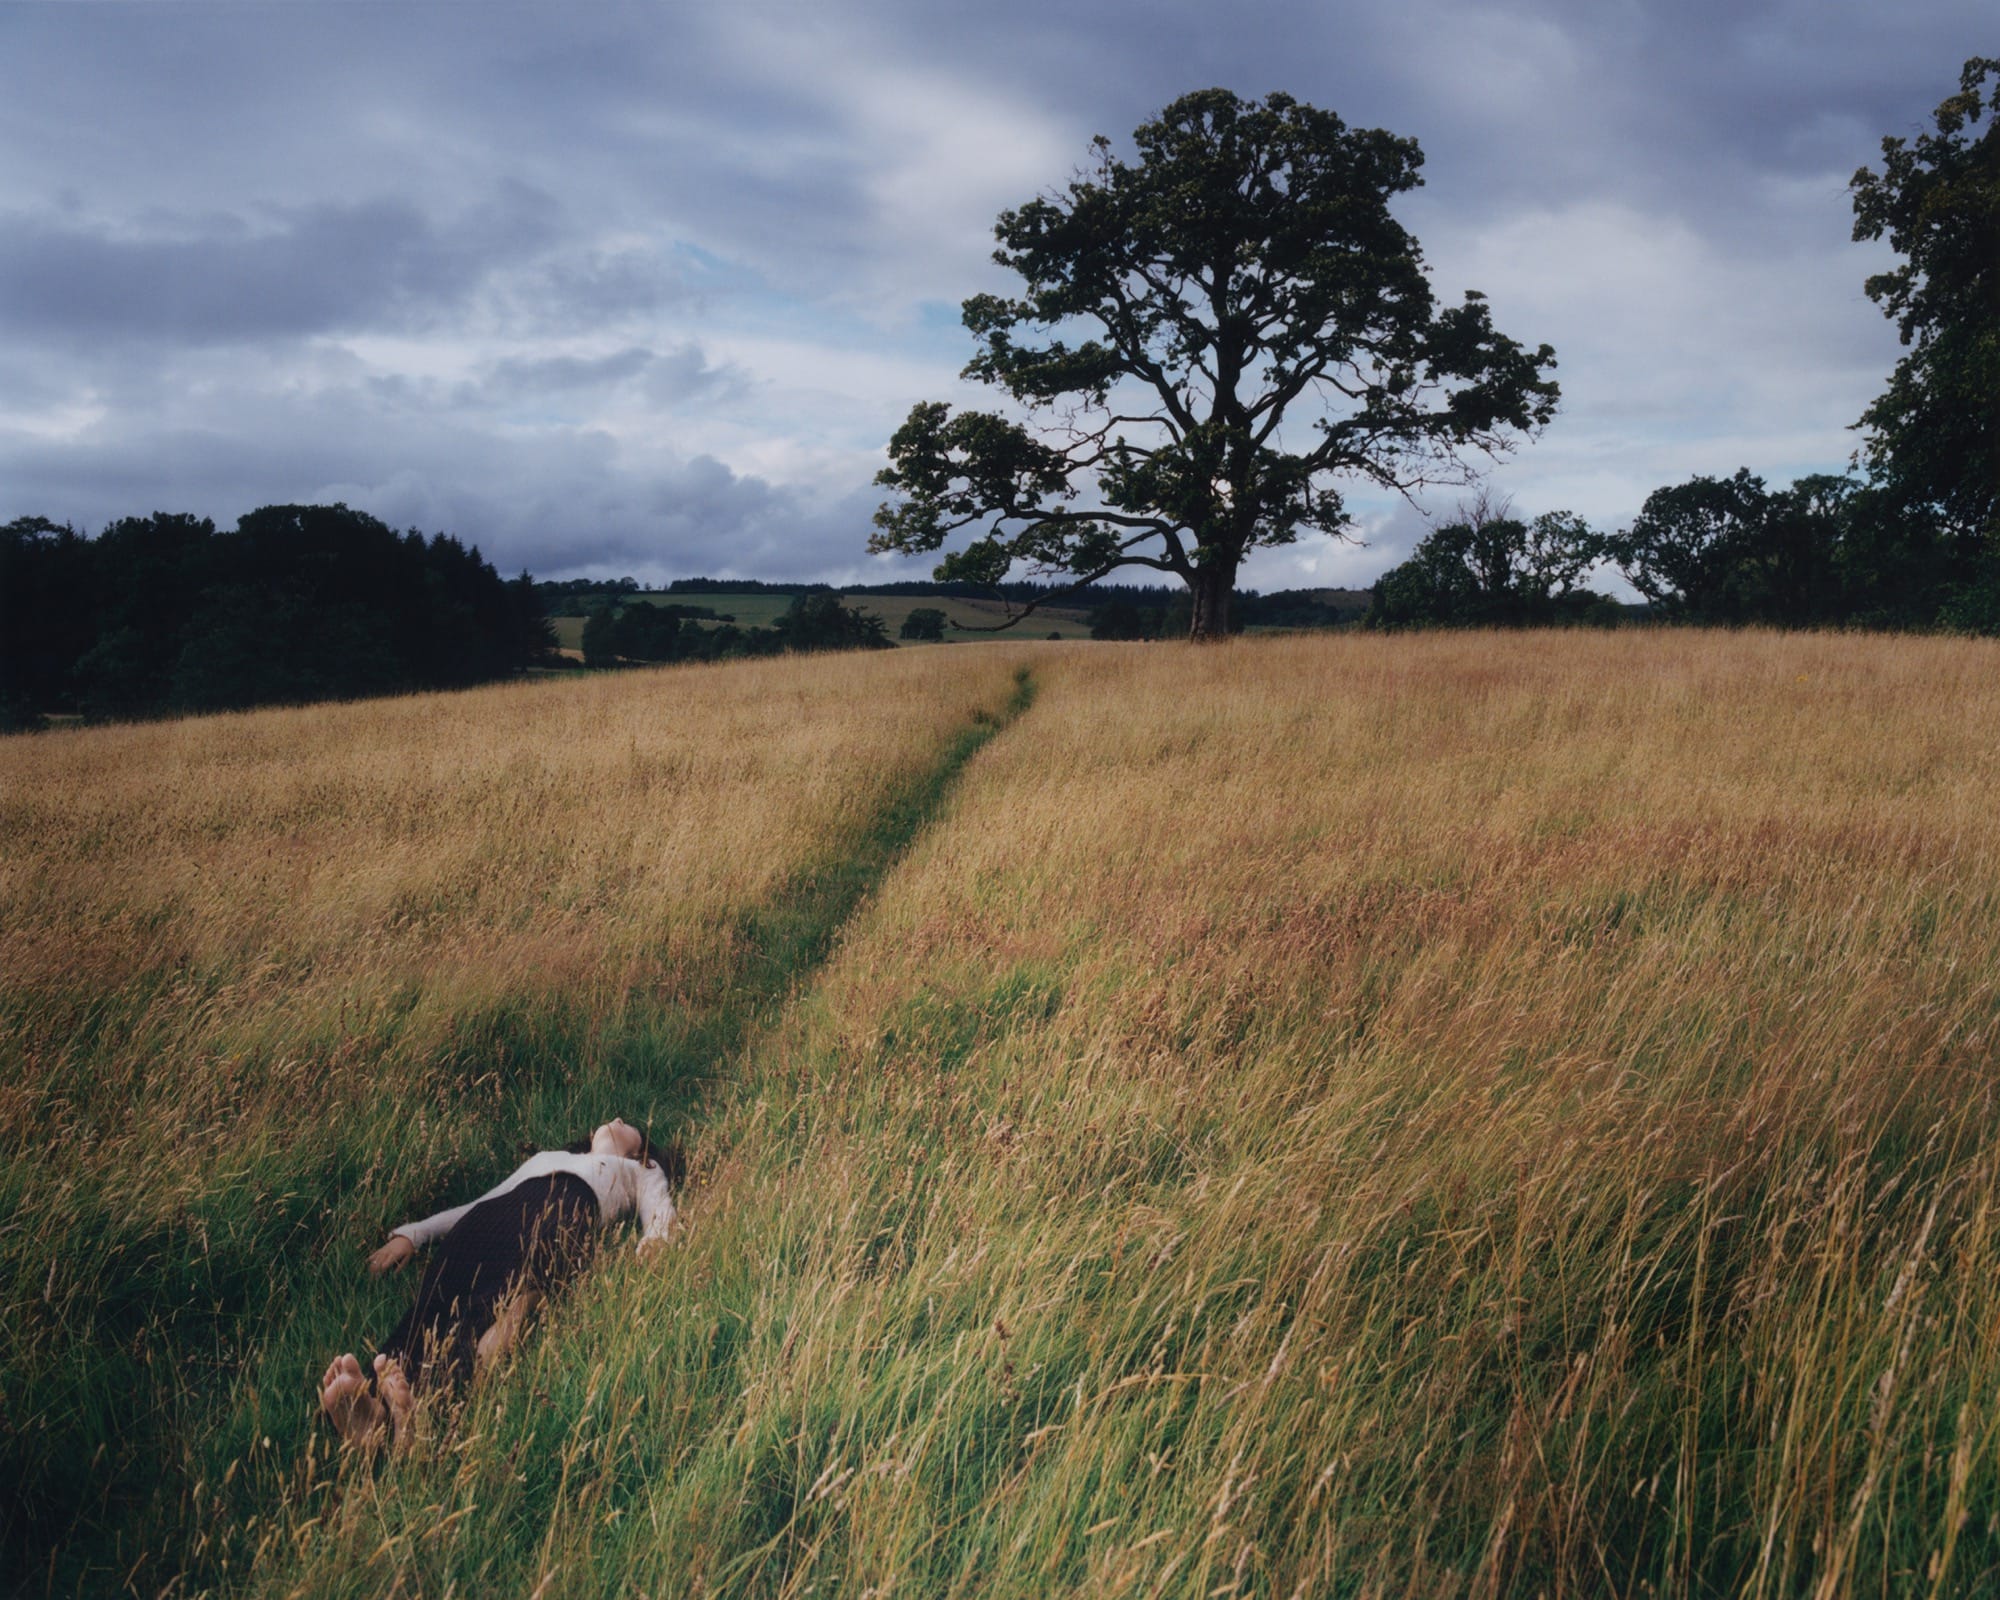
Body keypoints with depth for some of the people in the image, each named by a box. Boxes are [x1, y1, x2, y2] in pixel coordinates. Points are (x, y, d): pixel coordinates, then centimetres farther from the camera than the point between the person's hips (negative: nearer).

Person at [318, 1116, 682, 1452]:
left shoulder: (642, 1171, 37)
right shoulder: (541, 1159, 46)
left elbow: (660, 1217, 17)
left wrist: (651, 1244, -8)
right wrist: (410, 1234, 19)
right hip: (500, 1212, 3)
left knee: (514, 1301, -37)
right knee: (439, 1298, -30)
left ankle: (419, 1397, -63)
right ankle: (372, 1401, -57)